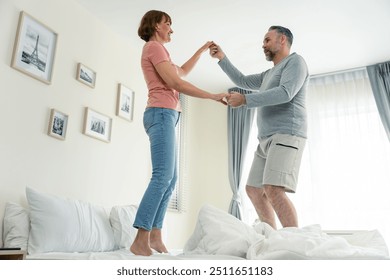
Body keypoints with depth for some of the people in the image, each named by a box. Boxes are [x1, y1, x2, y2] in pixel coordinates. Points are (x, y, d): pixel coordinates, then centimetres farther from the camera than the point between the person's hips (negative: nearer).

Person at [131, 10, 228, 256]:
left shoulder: (156, 50, 29)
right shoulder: (154, 47, -1)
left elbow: (183, 71, 42)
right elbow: (175, 82, -12)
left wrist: (202, 50, 40)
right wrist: (213, 96, -8)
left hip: (165, 116, 10)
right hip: (162, 113, -10)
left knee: (170, 179, 2)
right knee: (162, 177, -19)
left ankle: (155, 236, 1)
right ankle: (141, 240, -19)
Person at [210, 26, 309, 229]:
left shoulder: (295, 61, 1)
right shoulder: (270, 73, 28)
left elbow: (285, 93, -16)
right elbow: (242, 81, 34)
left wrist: (245, 100, -15)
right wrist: (222, 58, 27)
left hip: (286, 136, -9)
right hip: (266, 139, 9)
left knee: (273, 190, -24)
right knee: (254, 190, 5)